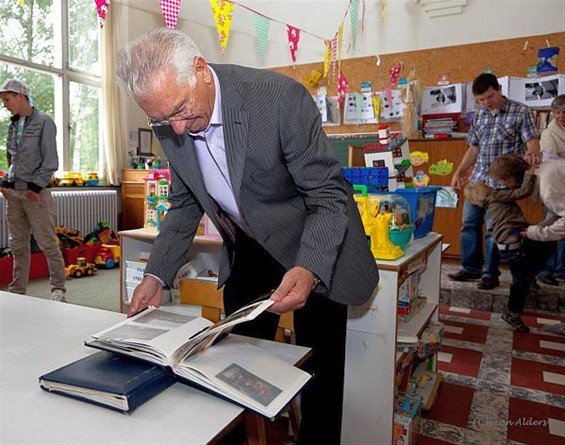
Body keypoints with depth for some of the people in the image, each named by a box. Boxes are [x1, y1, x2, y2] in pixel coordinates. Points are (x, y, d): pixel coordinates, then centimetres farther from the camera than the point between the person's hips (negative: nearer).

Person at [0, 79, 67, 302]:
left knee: (47, 243, -4)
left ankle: (58, 289, 5)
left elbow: (50, 160, -9)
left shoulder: (43, 122, -3)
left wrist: (36, 186, -14)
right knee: (18, 245, 12)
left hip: (36, 192, -7)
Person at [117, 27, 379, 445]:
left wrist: (308, 269, -39)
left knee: (319, 370, 6)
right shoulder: (170, 125, -9)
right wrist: (157, 275, -6)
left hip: (316, 252, -4)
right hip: (249, 250, 5)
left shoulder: (281, 97, -28)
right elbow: (185, 205, 4)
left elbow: (330, 195, -22)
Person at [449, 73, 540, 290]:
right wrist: (459, 172, 14)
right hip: (477, 178, 6)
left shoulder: (520, 112, -1)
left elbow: (532, 140, -8)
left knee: (493, 227, -3)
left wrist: (532, 153, -31)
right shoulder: (479, 116, 14)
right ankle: (471, 269, 20)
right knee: (469, 223, 7)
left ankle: (490, 274, 10)